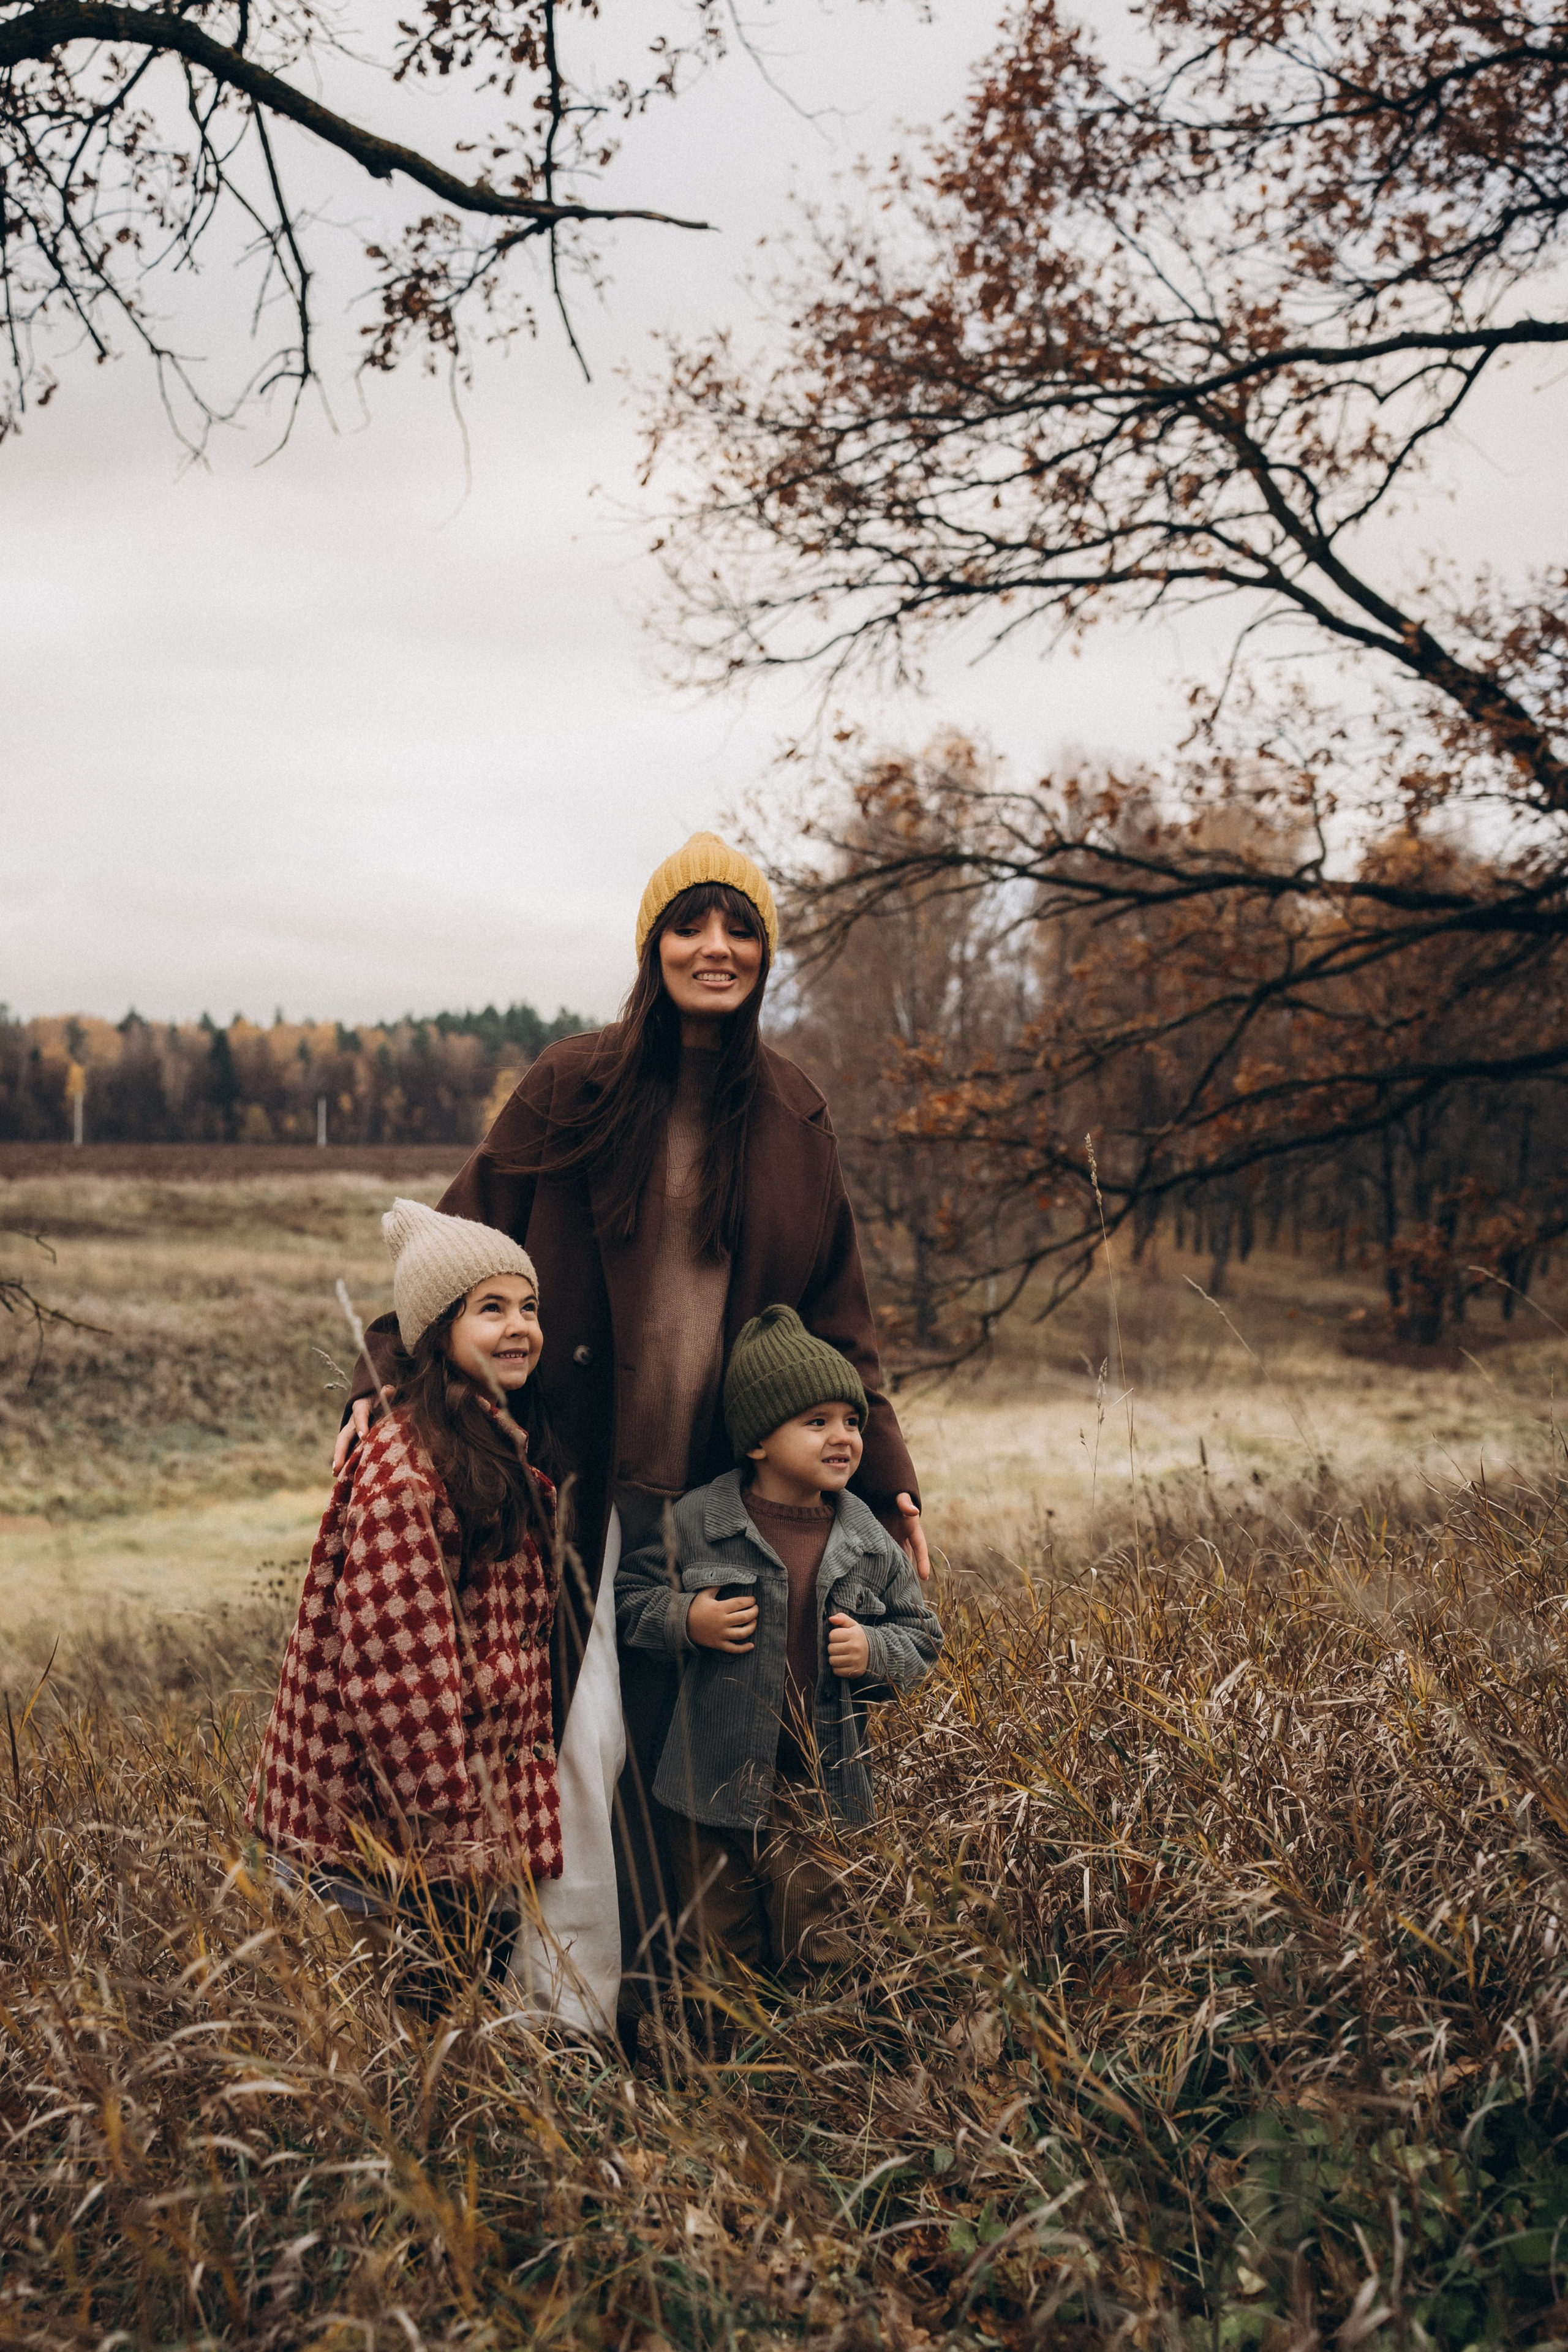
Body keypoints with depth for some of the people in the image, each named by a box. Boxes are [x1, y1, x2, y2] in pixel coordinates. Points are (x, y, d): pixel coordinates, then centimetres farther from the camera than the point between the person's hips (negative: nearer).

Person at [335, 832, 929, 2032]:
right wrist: (384, 1381, -11)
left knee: (672, 1742, 5)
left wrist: (886, 1472, 10)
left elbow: (835, 1313, 14)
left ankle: (650, 1996, 18)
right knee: (587, 1733, -4)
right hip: (588, 1475, -2)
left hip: (725, 1484, 2)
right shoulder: (574, 1088, -1)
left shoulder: (795, 1117, 8)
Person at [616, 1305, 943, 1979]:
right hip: (716, 1792, -2)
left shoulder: (870, 1544, 1)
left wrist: (875, 1652, -9)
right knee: (718, 1954, 10)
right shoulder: (696, 1522, -7)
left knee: (820, 1960, 8)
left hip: (822, 1793, 2)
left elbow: (921, 1634, 11)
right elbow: (626, 1596, 0)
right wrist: (685, 1620, -16)